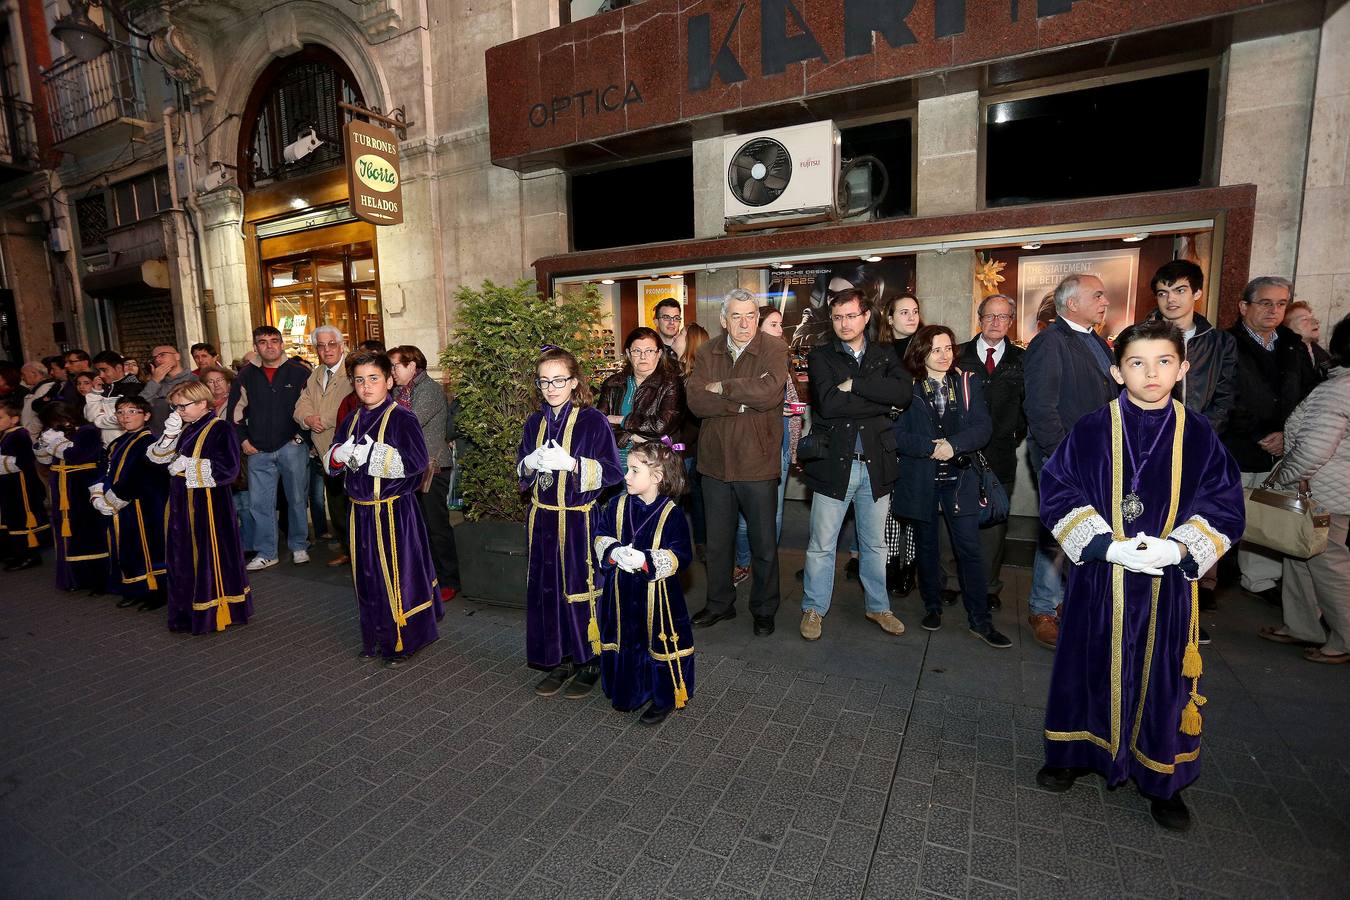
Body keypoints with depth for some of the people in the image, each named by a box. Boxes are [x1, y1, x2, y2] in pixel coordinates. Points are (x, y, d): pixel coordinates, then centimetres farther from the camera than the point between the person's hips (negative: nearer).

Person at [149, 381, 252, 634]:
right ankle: (187, 612, 28)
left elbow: (227, 468, -20)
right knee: (182, 558, 14)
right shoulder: (183, 429, 11)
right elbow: (156, 457, 9)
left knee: (210, 556, 0)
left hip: (208, 503, -8)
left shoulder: (220, 429, -11)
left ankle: (214, 613, 12)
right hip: (181, 502, 8)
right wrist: (169, 435, -6)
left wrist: (188, 464, -16)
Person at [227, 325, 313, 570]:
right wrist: (243, 440, 7)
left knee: (297, 499, 5)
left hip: (292, 446, -3)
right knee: (259, 502, 5)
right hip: (258, 450, 3)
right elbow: (235, 410, 13)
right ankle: (266, 553, 15)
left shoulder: (299, 372, -2)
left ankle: (299, 546, 19)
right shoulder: (246, 375, 7)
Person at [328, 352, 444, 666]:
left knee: (397, 577, 1)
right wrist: (342, 454, -10)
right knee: (367, 577, 16)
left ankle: (401, 643, 16)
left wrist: (373, 454, -23)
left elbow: (415, 462, -20)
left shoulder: (401, 418, -10)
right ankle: (374, 639, 32)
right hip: (361, 511, 7)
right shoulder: (351, 421, 11)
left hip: (394, 510, -7)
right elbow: (331, 462, 12)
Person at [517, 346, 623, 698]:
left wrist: (571, 463, -22)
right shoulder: (534, 423, 9)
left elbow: (611, 471, -11)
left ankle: (589, 661, 21)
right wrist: (530, 462, -7)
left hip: (579, 520, -5)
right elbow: (521, 473, 15)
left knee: (581, 589, 3)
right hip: (542, 520, 5)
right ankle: (561, 660, 28)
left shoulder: (593, 421, -8)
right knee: (548, 589, 11)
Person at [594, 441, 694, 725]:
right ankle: (630, 693, 38)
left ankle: (665, 698, 27)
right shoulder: (618, 505, -1)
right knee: (625, 642, 16)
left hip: (657, 593, -4)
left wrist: (646, 560, -27)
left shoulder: (671, 513, -14)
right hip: (622, 591, 4)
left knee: (660, 643, 7)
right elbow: (600, 536, 3)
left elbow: (681, 555, -16)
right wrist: (614, 552, -18)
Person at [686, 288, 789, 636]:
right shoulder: (709, 353, 5)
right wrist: (743, 401, -19)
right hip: (715, 462, 4)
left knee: (764, 543, 10)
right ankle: (719, 604, 35)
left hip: (758, 463, -3)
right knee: (717, 541, 17)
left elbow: (770, 391, -25)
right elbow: (695, 400, -9)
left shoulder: (774, 348, -7)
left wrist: (723, 388, -14)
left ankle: (764, 610, 30)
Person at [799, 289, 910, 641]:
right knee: (821, 545, 5)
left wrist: (854, 384, -16)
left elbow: (905, 391, -11)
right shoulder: (820, 357, 2)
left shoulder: (884, 357, 10)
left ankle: (878, 606, 34)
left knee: (875, 543, 17)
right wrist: (881, 400, -12)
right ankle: (814, 609, 22)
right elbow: (828, 402, -17)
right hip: (834, 463, -3)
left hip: (876, 463, 3)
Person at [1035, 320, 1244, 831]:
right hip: (1099, 577, -1)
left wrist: (1181, 546, -17)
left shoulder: (1198, 435, -1)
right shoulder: (1091, 431, -6)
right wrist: (1107, 545, -18)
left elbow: (1224, 505, 0)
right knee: (1090, 668, 11)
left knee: (1163, 675, 11)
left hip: (1169, 582, 1)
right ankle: (1074, 754, 32)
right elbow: (1057, 492, -8)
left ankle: (1161, 780, 31)